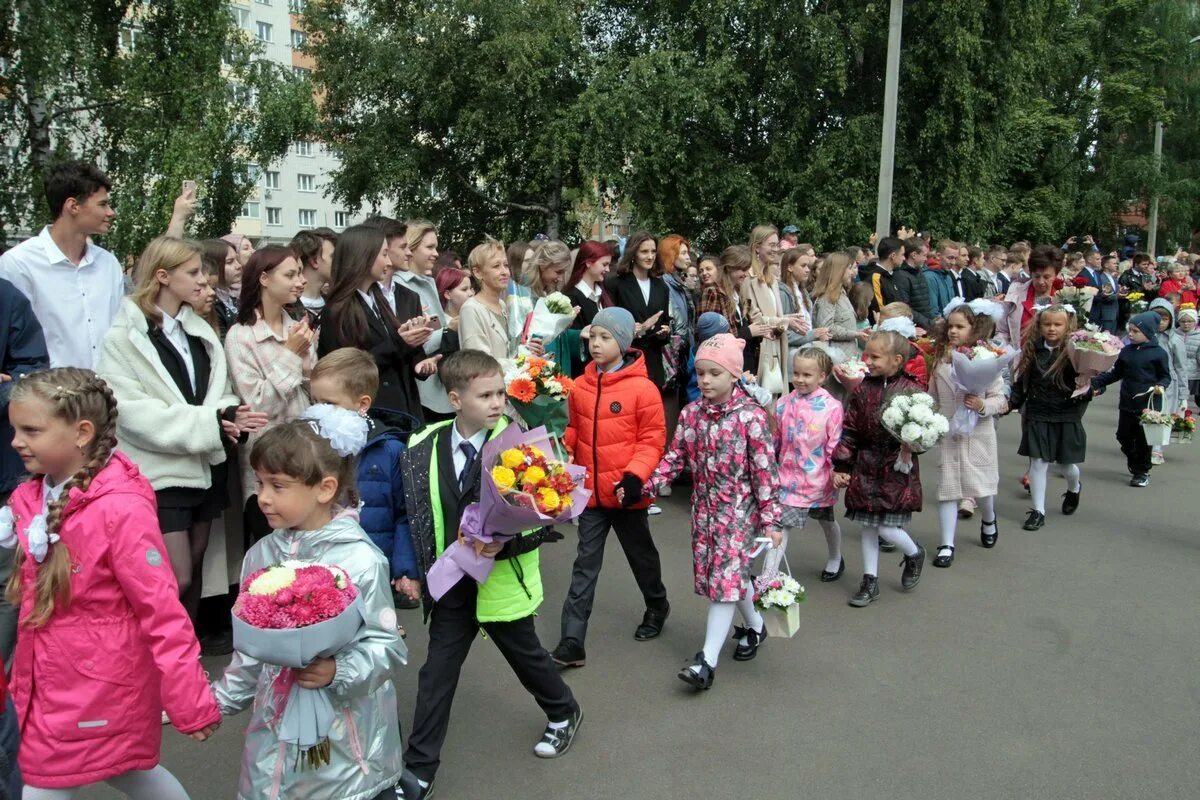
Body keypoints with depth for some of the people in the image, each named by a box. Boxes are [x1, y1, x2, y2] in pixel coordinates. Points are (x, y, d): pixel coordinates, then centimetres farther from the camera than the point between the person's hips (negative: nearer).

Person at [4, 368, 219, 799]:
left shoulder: (121, 509, -23)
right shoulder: (30, 498, 0)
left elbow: (162, 611, -22)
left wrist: (191, 704, -19)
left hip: (102, 690, -7)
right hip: (48, 685, 7)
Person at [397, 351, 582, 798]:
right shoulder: (424, 448, -6)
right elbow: (417, 515, 4)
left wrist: (505, 543, -27)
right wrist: (418, 569, 0)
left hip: (503, 579, -3)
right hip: (451, 580, 3)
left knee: (525, 654, 18)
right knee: (437, 673, 9)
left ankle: (563, 713, 47)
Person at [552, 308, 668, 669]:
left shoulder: (642, 388, -13)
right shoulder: (580, 386, 0)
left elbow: (652, 439, -12)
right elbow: (573, 431, 9)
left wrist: (635, 475, -23)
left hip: (626, 493, -3)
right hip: (591, 491, 3)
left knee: (640, 554, 19)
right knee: (585, 564, 4)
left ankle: (657, 605, 46)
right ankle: (572, 641, 5)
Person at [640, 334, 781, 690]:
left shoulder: (751, 416, -15)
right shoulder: (691, 413, 1)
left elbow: (765, 470, -13)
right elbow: (674, 458, 5)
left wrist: (770, 519, -13)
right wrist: (643, 487, -7)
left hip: (739, 509, -5)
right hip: (704, 507, 5)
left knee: (726, 577, -8)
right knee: (732, 573, 15)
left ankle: (708, 660, -5)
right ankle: (755, 626, 40)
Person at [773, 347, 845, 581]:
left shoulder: (831, 407, -14)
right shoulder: (783, 404, -2)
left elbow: (836, 445, -10)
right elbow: (775, 440, 10)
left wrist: (838, 471, -15)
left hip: (818, 479, -2)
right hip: (789, 476, 2)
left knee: (827, 520, 22)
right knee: (780, 525, -5)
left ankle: (836, 559, 48)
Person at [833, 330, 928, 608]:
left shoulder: (911, 392, -9)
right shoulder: (862, 390, 1)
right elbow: (849, 429, 3)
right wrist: (841, 466, 0)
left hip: (897, 470, -4)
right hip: (865, 467, 4)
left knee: (886, 527, -5)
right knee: (868, 526, 10)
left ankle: (914, 553, 28)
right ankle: (870, 583, 23)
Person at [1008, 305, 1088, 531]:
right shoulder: (1032, 350, 2)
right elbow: (1022, 382, 8)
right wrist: (1011, 403, -1)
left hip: (1067, 418, -2)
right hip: (1037, 416, 2)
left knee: (1067, 463, 12)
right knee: (1038, 462, 1)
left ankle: (1074, 488, 47)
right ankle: (1038, 510, 11)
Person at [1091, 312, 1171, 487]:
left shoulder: (1158, 353, -7)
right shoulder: (1126, 351, 7)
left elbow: (1165, 376, 0)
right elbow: (1115, 373, 14)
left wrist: (1161, 386, -20)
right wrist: (1095, 383, 7)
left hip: (1147, 404, -5)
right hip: (1127, 403, 5)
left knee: (1143, 439, 2)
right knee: (1124, 436, 10)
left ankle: (1142, 472, 16)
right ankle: (1134, 463, 34)